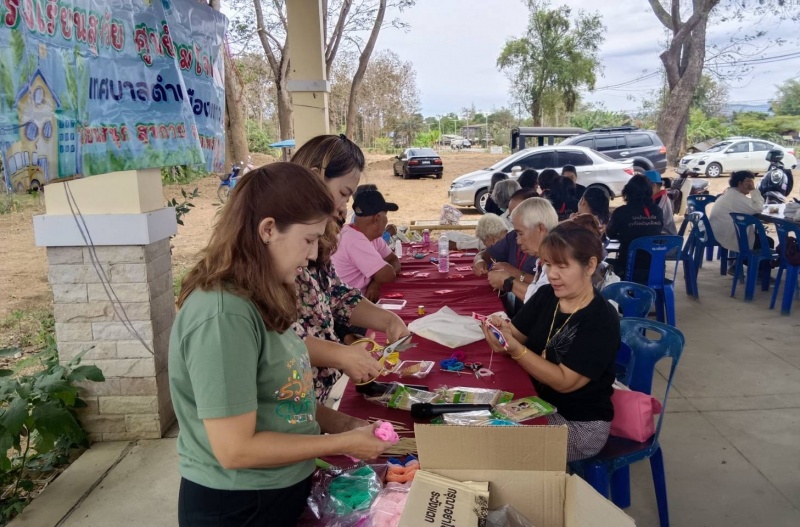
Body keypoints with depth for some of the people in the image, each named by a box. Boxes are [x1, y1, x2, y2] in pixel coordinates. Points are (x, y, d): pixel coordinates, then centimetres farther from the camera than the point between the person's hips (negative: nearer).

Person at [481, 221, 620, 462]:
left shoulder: (602, 321, -21)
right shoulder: (545, 295, -1)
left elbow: (565, 382, -24)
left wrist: (514, 349, -34)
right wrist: (502, 328, -22)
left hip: (580, 424, -6)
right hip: (539, 403, 6)